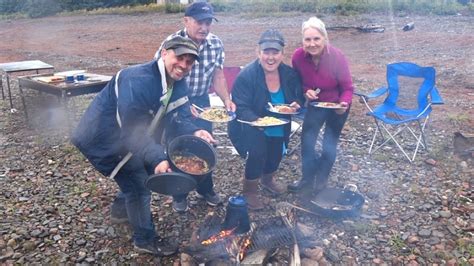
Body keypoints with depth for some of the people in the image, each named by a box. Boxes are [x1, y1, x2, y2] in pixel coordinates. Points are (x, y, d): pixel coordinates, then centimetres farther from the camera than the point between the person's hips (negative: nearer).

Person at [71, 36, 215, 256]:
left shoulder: (178, 84, -3)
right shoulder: (138, 80, -32)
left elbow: (179, 117, -9)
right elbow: (132, 131, -36)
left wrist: (195, 132, -31)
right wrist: (157, 159, -46)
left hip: (126, 136, 9)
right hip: (103, 137, -9)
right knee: (138, 184, -6)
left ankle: (124, 206, 43)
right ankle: (145, 239, 13)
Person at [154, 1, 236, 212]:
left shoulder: (216, 44, -8)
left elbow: (218, 76, 0)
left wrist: (226, 100, -15)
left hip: (201, 100, 4)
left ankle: (205, 189, 33)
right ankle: (179, 195, 24)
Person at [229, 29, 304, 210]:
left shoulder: (290, 74, -8)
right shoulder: (246, 76, -23)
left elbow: (298, 96, 5)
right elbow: (240, 108, -24)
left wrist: (296, 105, -19)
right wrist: (256, 121, -42)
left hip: (278, 128, 6)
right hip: (251, 126, -5)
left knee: (276, 154, 15)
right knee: (257, 151, -24)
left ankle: (267, 179, 51)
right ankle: (249, 191, 1)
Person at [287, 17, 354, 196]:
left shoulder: (337, 57, -29)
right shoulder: (298, 56, -22)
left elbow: (348, 88, -19)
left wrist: (343, 104, -38)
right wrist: (306, 91, -23)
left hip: (337, 105, -2)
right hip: (315, 104, 3)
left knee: (329, 146, 2)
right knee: (307, 141, -1)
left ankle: (321, 181, 27)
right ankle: (308, 179, 22)